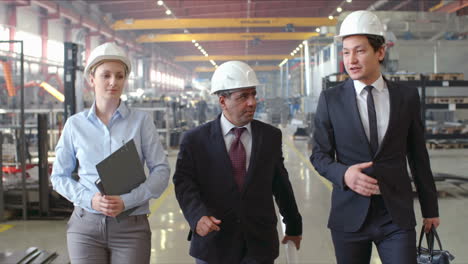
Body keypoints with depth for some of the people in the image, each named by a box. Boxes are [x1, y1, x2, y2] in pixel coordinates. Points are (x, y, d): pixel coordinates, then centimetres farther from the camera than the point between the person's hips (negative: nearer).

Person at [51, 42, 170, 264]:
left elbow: (161, 171, -3)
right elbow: (59, 176, 8)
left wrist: (127, 201, -15)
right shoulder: (75, 124, 3)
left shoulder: (141, 120, -1)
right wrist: (90, 200, -9)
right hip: (85, 225, 1)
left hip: (131, 226, -1)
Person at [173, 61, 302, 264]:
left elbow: (281, 183, 11)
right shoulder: (195, 139, -1)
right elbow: (184, 182, -6)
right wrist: (197, 215, -24)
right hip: (214, 245, -1)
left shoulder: (271, 136, 5)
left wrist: (294, 226, 18)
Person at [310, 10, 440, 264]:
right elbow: (319, 154, 4)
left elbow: (418, 155, 10)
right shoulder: (330, 99, 0)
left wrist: (430, 208, 14)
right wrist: (343, 174, -17)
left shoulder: (407, 97, 3)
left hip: (397, 215, 0)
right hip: (349, 214, 0)